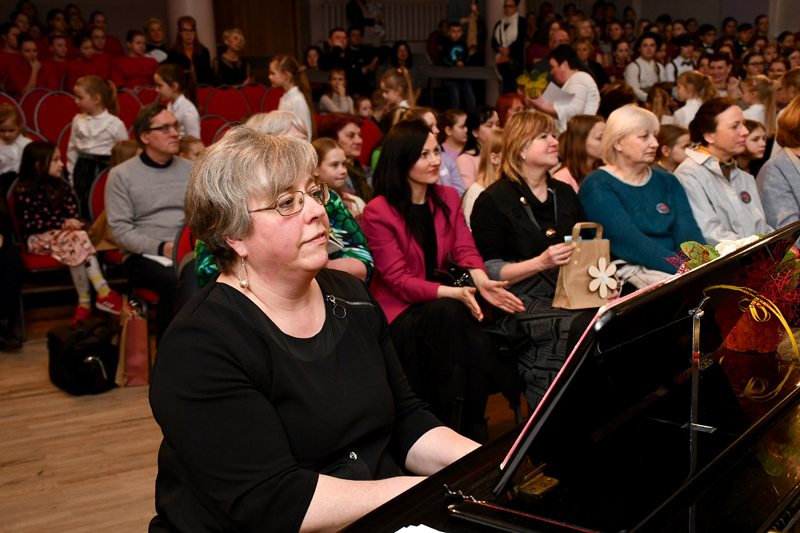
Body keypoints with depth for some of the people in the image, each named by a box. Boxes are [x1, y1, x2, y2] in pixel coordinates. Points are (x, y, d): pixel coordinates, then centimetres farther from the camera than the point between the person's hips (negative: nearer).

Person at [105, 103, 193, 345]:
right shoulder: (121, 175, 4)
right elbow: (120, 231, -3)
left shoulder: (190, 169, 16)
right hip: (142, 257, -3)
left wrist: (199, 240, -10)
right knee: (174, 281, -36)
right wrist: (161, 248, -16)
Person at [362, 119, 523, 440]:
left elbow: (465, 250, 4)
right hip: (399, 310, -4)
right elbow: (398, 280, -13)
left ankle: (473, 432, -17)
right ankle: (444, 428, -27)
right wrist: (453, 293, -27)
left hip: (442, 302, 4)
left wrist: (481, 281, -20)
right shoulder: (378, 212, -6)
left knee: (479, 338, -29)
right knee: (447, 313, -35)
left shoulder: (448, 199, 14)